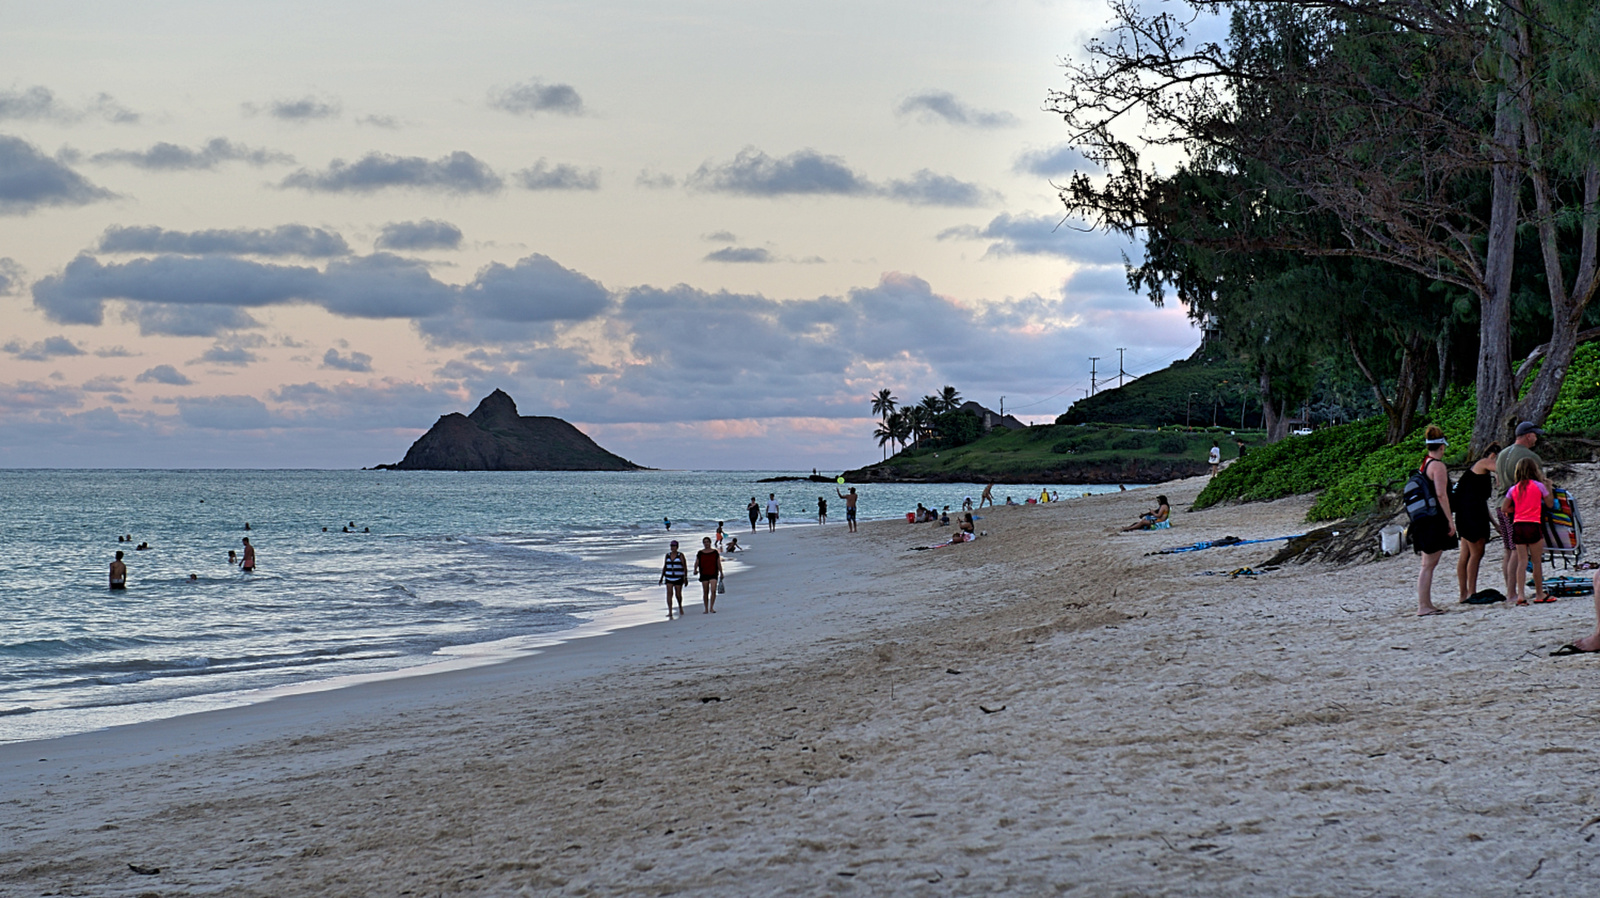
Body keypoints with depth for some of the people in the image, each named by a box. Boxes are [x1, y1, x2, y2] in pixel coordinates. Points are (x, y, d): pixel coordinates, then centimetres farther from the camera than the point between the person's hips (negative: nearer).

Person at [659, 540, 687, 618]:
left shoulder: (680, 555, -3)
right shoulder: (667, 555, 8)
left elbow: (685, 567, -6)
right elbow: (664, 567, 14)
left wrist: (685, 577, -13)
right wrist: (661, 578, 13)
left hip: (678, 577, -3)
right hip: (669, 577, 3)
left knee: (678, 594, 4)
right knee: (669, 593, -11)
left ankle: (680, 607, 35)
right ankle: (670, 612, -16)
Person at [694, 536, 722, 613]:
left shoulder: (715, 552, 4)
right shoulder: (700, 553, 4)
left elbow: (719, 563, 9)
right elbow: (697, 563, 1)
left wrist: (721, 573, 11)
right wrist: (695, 570, -18)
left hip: (713, 574, -1)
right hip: (704, 575, 1)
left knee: (713, 591, -16)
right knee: (705, 592, 5)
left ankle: (711, 608, -11)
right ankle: (706, 609, 14)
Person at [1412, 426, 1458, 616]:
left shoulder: (1422, 464, 14)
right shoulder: (1437, 465, -12)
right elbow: (1441, 495, -18)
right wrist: (1450, 520, -17)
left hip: (1423, 520, 9)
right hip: (1434, 520, -9)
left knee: (1430, 564, 14)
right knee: (1428, 565, -7)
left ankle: (1426, 604, 17)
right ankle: (1423, 606, -7)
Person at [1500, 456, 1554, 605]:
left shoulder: (1514, 489, 9)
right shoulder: (1539, 485, -1)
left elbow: (1504, 508, 6)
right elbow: (1550, 504, 8)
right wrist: (1549, 488, 20)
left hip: (1517, 525, 4)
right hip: (1533, 525, -4)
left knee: (1522, 561, 3)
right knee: (1537, 561, 5)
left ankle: (1519, 594, -5)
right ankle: (1539, 594, 12)